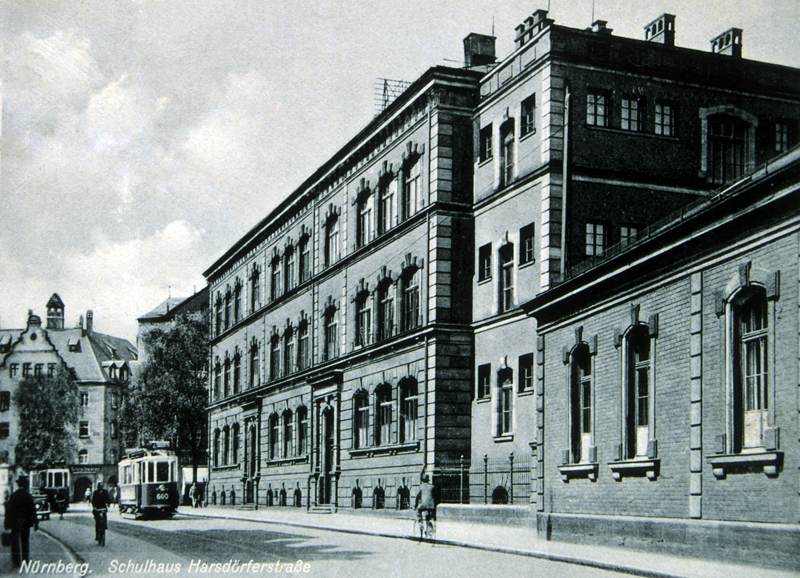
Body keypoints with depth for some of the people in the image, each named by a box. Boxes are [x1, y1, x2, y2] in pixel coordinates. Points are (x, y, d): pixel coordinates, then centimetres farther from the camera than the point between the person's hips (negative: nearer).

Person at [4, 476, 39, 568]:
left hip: (15, 523, 0)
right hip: (26, 523, 1)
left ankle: (17, 562, 4)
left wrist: (7, 524, 6)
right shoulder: (28, 496, -8)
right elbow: (33, 510, -8)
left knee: (15, 542, 6)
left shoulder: (13, 496, -5)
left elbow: (8, 511, -1)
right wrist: (35, 523, -1)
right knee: (26, 541, 13)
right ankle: (26, 559, 17)